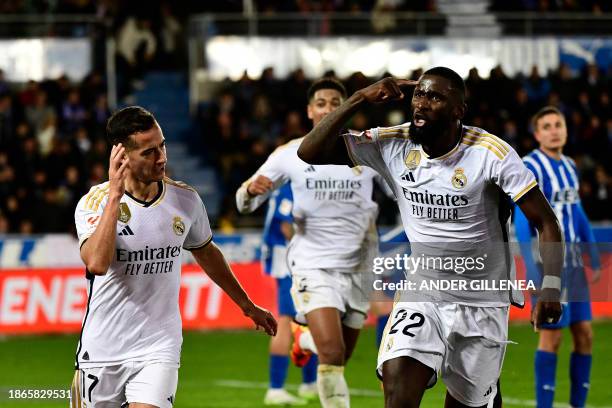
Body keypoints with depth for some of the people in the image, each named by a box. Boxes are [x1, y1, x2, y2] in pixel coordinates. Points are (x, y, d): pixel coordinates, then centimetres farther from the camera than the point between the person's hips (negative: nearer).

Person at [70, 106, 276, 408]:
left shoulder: (185, 199, 0)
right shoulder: (95, 202, -11)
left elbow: (206, 253, 20)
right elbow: (97, 263, -30)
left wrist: (247, 305, 29)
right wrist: (114, 195, -29)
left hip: (159, 349, 1)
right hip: (101, 351, -1)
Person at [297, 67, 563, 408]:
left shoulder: (490, 153, -13)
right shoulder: (392, 145, -6)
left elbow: (545, 221, -12)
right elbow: (311, 152, -8)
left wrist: (550, 288, -25)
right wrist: (360, 99, -16)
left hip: (483, 304, -1)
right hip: (420, 296, 1)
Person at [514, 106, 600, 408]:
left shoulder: (569, 167, 13)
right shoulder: (530, 167, -11)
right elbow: (521, 221, -15)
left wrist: (594, 257, 17)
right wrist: (533, 267, -21)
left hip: (573, 259, 8)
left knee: (584, 334, 6)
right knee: (551, 335, -7)